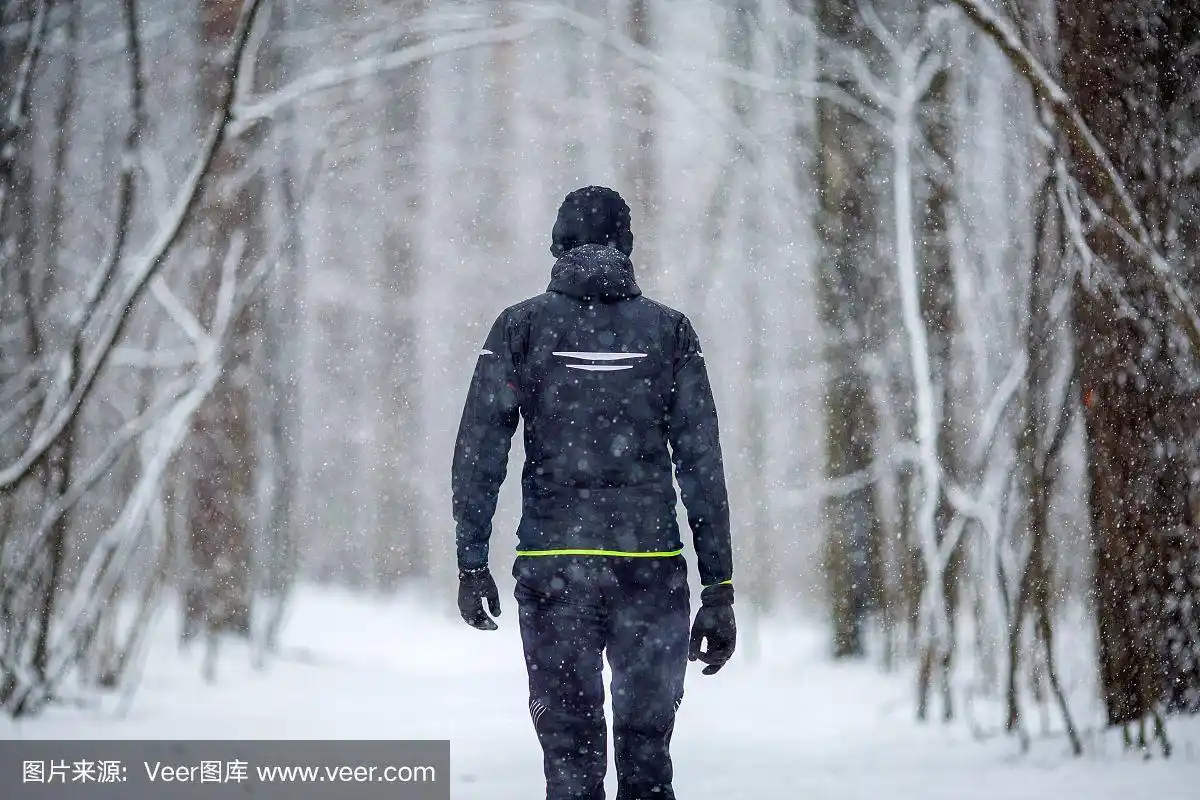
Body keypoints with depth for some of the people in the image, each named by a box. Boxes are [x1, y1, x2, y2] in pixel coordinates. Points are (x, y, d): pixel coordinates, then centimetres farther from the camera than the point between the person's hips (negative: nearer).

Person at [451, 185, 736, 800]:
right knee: (646, 746, 10)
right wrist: (718, 588, 4)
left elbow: (479, 451, -2)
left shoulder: (522, 326, 3)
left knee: (570, 750, 6)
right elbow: (701, 465, 2)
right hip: (651, 565, 1)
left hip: (551, 566, 0)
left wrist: (472, 563, 4)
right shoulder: (668, 329, 5)